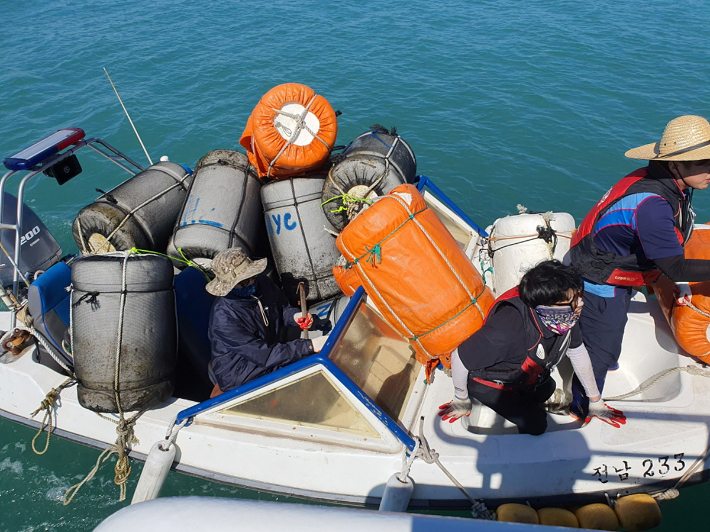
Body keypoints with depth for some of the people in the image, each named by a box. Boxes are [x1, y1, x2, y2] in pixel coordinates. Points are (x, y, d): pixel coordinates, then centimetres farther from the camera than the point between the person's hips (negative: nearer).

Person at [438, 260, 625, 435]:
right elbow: (458, 359, -33)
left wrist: (596, 400, 9)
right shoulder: (507, 330, -47)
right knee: (535, 424, -5)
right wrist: (461, 400, -13)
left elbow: (577, 352, -4)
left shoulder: (566, 315, -25)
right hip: (488, 381, -6)